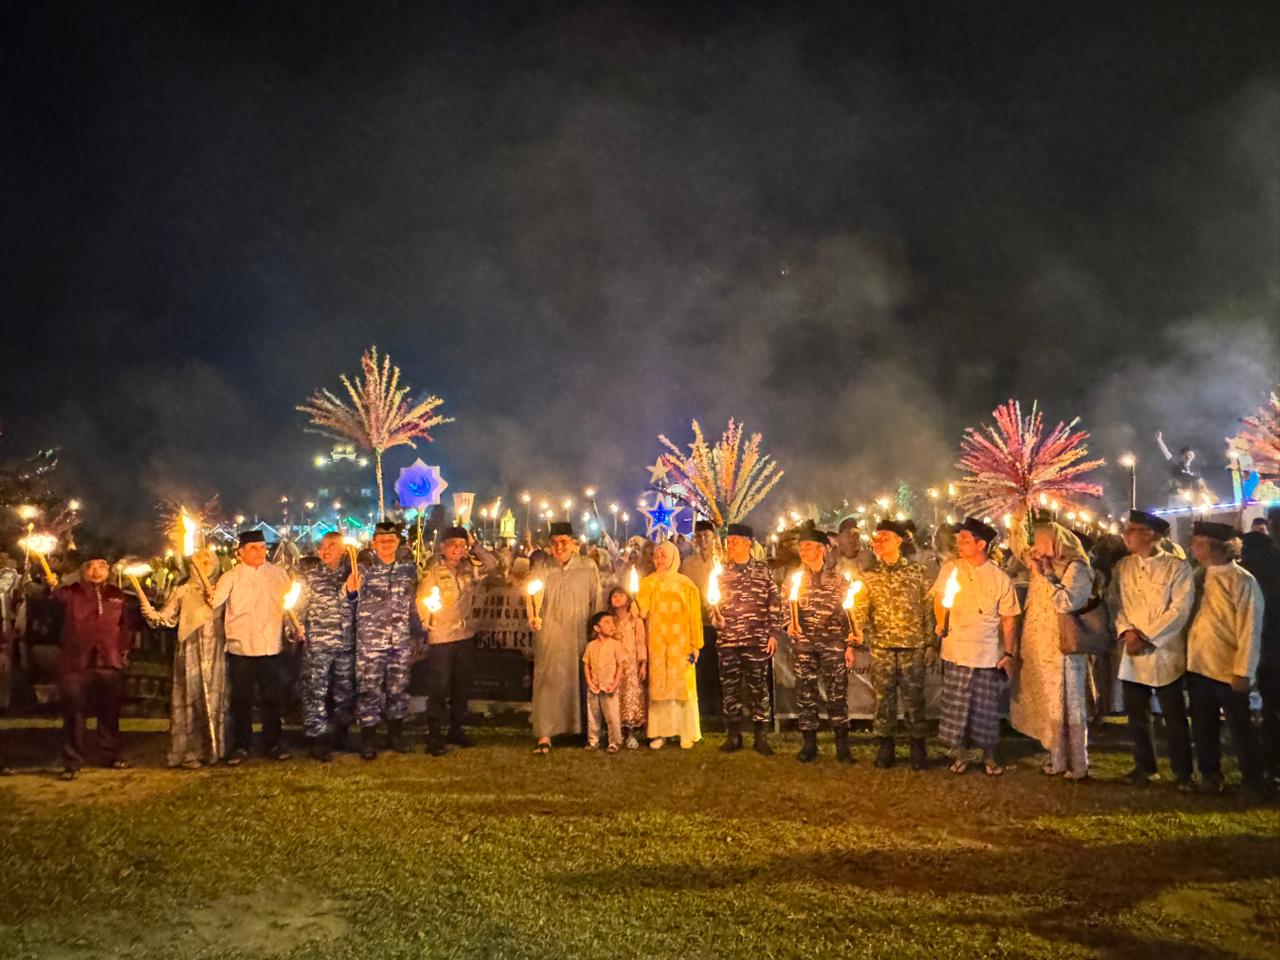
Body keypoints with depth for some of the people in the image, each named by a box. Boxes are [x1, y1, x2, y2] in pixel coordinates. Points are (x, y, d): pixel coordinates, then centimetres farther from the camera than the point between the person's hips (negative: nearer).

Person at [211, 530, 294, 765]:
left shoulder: (278, 574, 5)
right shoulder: (231, 578, -2)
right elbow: (215, 608, -10)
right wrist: (211, 599, -30)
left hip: (272, 646, 2)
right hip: (241, 648, -2)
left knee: (272, 698, 10)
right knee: (241, 700, 8)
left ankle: (273, 743, 23)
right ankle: (240, 746, 20)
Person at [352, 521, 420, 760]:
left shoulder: (408, 565, 5)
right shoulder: (364, 566, -5)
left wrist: (414, 633, 13)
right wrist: (352, 589, -28)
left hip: (401, 639, 3)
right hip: (370, 639, -3)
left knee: (399, 686, 12)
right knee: (369, 688, 0)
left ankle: (395, 734, 26)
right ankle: (368, 739, 10)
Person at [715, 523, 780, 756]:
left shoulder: (763, 570, 3)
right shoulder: (723, 572, 11)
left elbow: (774, 603, 2)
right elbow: (716, 602, 19)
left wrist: (772, 633, -3)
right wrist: (716, 615, 1)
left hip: (757, 638, -3)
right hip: (728, 638, 3)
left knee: (758, 686, 0)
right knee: (730, 686, 5)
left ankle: (761, 736, 8)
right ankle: (734, 734, 15)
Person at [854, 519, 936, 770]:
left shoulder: (917, 572, 2)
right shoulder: (869, 575, 5)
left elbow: (928, 609, 3)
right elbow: (860, 608, -2)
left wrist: (931, 644, -1)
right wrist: (860, 630, -21)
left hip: (913, 646, -1)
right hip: (881, 646, 2)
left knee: (914, 697, 3)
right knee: (884, 696, 6)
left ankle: (918, 746, 14)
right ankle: (885, 745, 17)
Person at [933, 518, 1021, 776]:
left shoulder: (1000, 578, -6)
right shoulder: (949, 569, -1)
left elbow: (1009, 619, -1)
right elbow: (939, 598, 14)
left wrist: (1009, 653, -4)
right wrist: (941, 623, -1)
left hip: (988, 655, -1)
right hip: (956, 651, 1)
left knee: (987, 707, 7)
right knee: (956, 704, 7)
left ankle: (989, 755, 25)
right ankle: (960, 753, 23)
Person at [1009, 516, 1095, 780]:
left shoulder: (1076, 569, -13)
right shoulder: (1042, 563, 8)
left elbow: (1065, 602, -25)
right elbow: (1017, 544, 21)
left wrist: (1043, 576, -19)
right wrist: (1019, 519, 8)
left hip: (1062, 649, -7)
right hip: (1039, 647, 7)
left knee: (1067, 707, 1)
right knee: (1048, 706, 13)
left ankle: (1078, 764, 10)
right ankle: (1057, 759, 22)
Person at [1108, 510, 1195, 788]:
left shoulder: (1177, 567, -7)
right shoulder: (1122, 567, 8)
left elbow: (1179, 610, -13)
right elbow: (1116, 604, 5)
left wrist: (1147, 638, -17)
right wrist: (1127, 631, -13)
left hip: (1165, 653, -4)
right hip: (1132, 655, 4)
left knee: (1174, 717, 5)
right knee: (1136, 714, 12)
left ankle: (1183, 772, 18)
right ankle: (1144, 765, 28)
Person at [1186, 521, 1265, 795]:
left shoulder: (1242, 581, -13)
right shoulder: (1200, 576, 7)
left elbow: (1250, 631, -15)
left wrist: (1243, 672, -17)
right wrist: (1187, 654, 4)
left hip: (1228, 671, -6)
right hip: (1198, 666, 6)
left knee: (1240, 731, 7)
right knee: (1203, 728, 15)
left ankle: (1254, 785, 20)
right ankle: (1210, 777, 29)